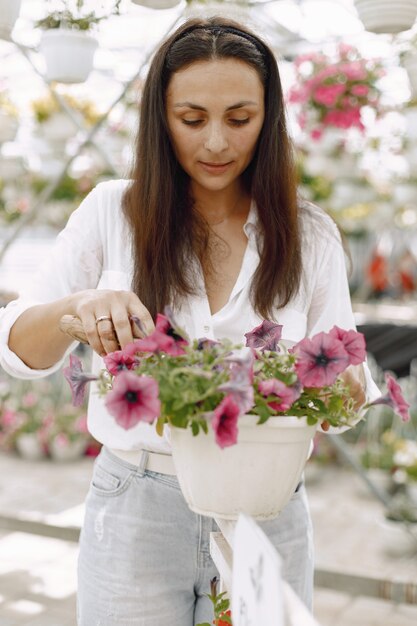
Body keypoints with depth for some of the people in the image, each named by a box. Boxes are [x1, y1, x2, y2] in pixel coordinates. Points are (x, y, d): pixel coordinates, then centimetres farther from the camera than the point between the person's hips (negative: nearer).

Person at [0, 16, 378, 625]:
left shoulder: (310, 235, -1)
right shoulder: (112, 212, -4)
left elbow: (345, 375, -1)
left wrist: (346, 388, -25)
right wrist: (80, 307, -27)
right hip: (135, 511, -1)